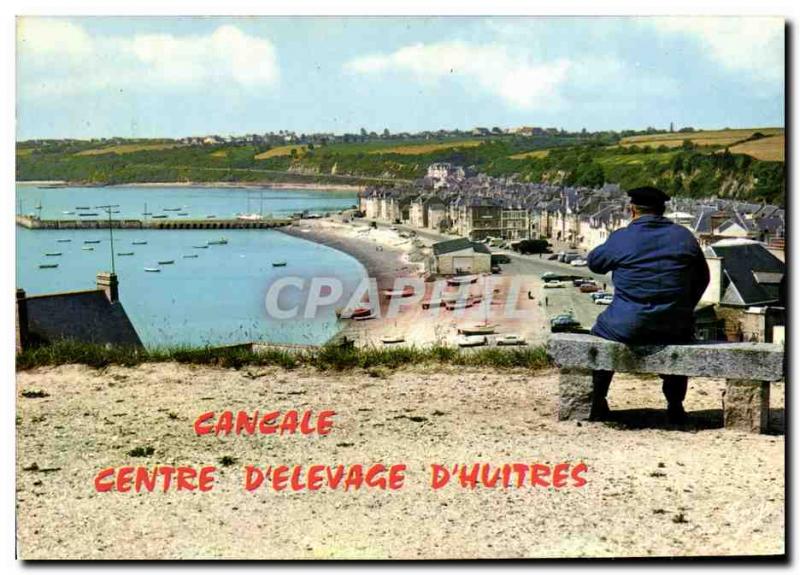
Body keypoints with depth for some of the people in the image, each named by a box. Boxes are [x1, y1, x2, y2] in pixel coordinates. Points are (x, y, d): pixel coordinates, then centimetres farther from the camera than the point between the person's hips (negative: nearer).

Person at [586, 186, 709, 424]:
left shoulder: (621, 238, -6)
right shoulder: (685, 237, 5)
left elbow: (593, 262, 11)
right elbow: (702, 279, 14)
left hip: (627, 326, -2)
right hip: (674, 328, 2)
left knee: (599, 333, 29)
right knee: (683, 332, 36)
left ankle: (597, 402, 27)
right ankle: (675, 406, 31)